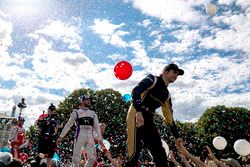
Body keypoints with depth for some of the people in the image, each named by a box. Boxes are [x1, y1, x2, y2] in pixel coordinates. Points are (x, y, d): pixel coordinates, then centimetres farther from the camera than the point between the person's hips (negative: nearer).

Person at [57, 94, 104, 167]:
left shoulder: (93, 114, 17)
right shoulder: (76, 112, 7)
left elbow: (97, 127, 14)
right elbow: (68, 125, 7)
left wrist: (99, 138, 4)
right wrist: (61, 136, 2)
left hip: (90, 138, 3)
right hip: (80, 136, -3)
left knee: (92, 158, -1)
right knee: (76, 157, -2)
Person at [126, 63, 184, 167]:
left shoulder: (167, 95, 21)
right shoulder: (153, 79, -1)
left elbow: (169, 116, 22)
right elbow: (135, 91, -18)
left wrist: (176, 137, 20)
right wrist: (139, 112, -32)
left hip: (148, 119, 8)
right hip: (136, 116, -8)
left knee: (160, 152, 6)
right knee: (134, 151, -11)